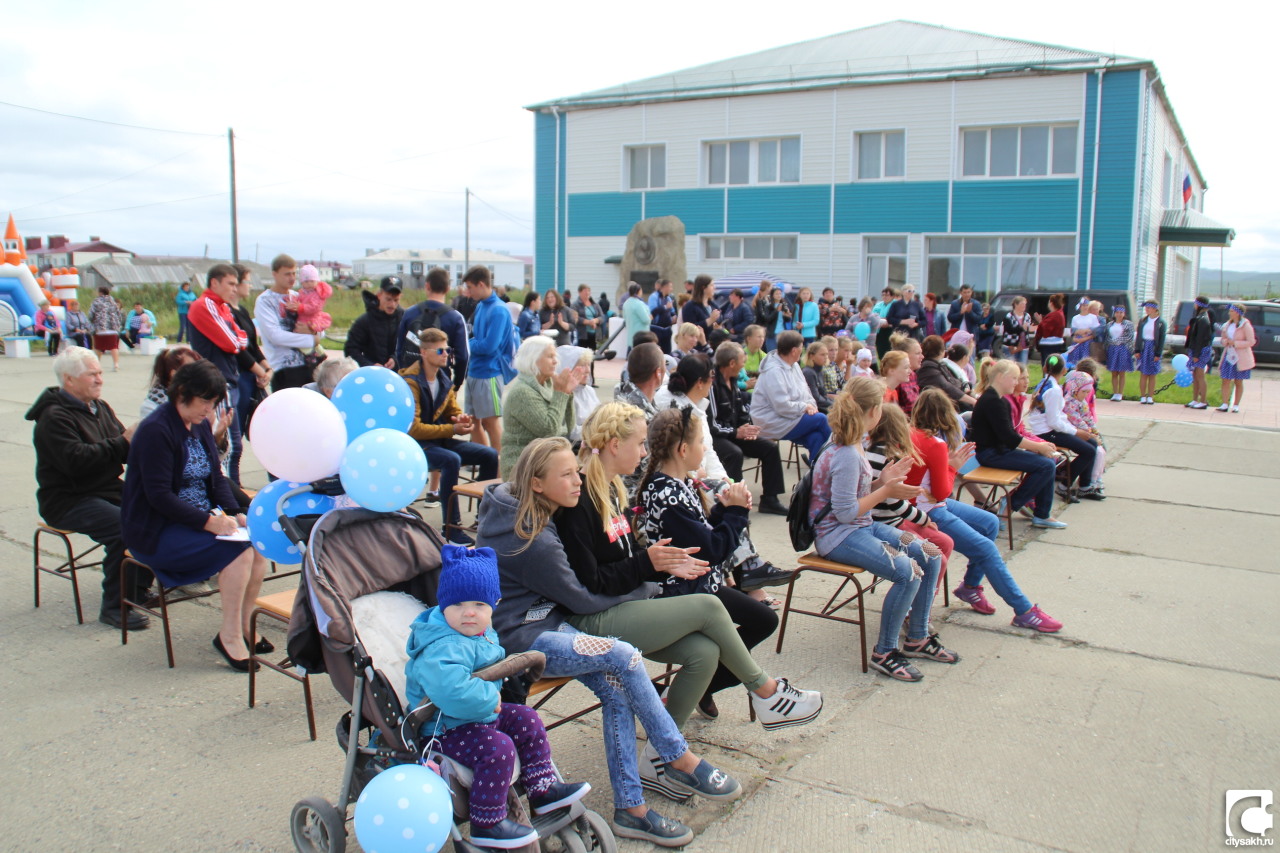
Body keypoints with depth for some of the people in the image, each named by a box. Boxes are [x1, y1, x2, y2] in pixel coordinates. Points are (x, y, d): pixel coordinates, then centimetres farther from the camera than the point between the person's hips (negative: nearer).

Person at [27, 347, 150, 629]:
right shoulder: (54, 417, -12)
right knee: (122, 528, -30)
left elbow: (124, 451, 11)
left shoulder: (100, 407, 14)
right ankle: (113, 608, -19)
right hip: (68, 500, -8)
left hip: (107, 490, 8)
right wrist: (122, 443, -23)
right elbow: (76, 460, -25)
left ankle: (139, 589, 2)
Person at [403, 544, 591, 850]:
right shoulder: (443, 648, -29)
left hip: (482, 714, 10)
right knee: (498, 748, -26)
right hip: (446, 729, -10)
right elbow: (450, 690, -45)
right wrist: (489, 698, -29)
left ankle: (542, 789, 23)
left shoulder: (483, 633, 5)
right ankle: (486, 824, -13)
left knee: (528, 720, 12)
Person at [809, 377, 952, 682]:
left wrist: (883, 481, 0)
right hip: (838, 536, -11)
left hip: (861, 527, 11)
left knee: (930, 554, 4)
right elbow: (845, 512, -23)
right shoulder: (847, 455, -23)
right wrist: (886, 491, -17)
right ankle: (884, 653, -9)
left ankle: (917, 638, 16)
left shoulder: (850, 445, 7)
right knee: (908, 572, -26)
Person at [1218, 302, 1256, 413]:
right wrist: (1226, 341, -6)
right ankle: (1225, 404, -1)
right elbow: (1223, 339, 17)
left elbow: (1251, 342, -12)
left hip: (1240, 358, -5)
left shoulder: (1245, 325, -10)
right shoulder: (1228, 324, 8)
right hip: (1228, 355, 5)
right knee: (1225, 380, -2)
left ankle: (1236, 405, 12)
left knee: (1238, 382, 5)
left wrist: (1235, 343, -19)